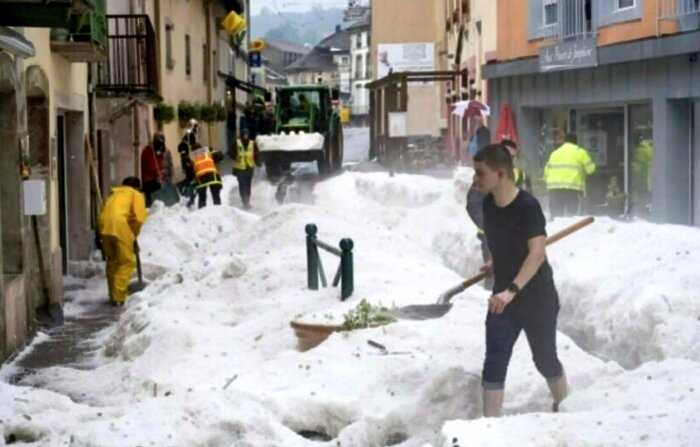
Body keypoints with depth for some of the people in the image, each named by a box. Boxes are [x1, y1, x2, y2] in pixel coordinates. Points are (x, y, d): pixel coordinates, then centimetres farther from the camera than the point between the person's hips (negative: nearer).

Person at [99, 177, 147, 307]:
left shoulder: (115, 194, 31)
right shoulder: (137, 195, 15)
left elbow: (106, 212, 18)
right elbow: (139, 218, -2)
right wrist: (134, 234, 12)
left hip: (104, 226, 6)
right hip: (120, 227, -6)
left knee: (112, 261, 19)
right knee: (127, 262, 2)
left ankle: (113, 295, 24)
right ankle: (118, 297, -4)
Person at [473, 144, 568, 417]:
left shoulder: (527, 206, -23)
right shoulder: (488, 204, -2)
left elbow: (537, 253, -33)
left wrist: (512, 290, -41)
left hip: (537, 297, -5)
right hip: (502, 298, 5)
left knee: (545, 359, 12)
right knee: (494, 362, -6)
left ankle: (562, 409, 38)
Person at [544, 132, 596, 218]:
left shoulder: (554, 153, 20)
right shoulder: (580, 152, 7)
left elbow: (547, 171, 16)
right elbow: (590, 168, 6)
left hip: (554, 188, 4)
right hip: (573, 188, -4)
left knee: (555, 215, 3)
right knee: (571, 214, -5)